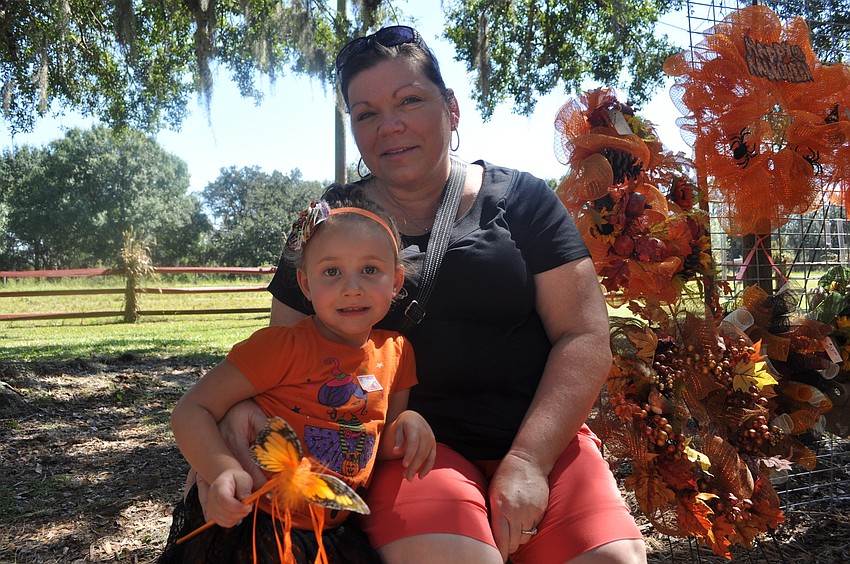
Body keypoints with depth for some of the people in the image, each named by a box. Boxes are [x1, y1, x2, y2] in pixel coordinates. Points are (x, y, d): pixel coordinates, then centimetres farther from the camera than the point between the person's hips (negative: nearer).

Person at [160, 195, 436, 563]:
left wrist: (408, 422, -8)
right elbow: (192, 410, -14)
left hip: (332, 532, 5)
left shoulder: (396, 352, 2)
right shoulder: (282, 346, -15)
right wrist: (225, 471, -32)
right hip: (250, 524, -5)